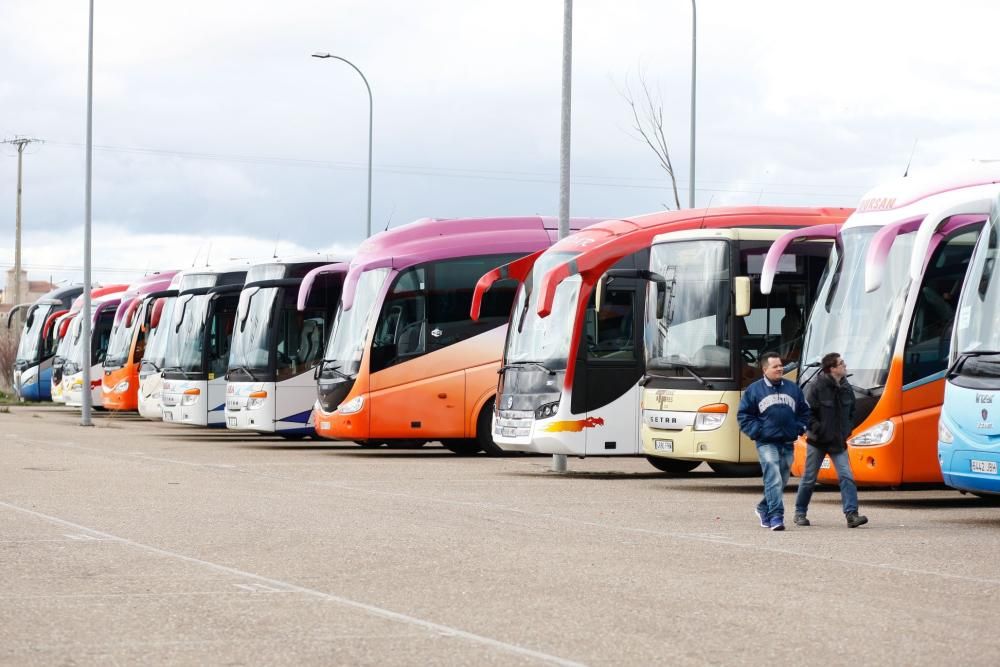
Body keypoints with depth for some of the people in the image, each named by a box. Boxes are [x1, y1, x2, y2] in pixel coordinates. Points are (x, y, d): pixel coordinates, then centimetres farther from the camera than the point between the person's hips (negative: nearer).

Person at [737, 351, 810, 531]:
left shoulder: (793, 388, 10)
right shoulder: (754, 390, 0)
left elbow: (804, 411, 20)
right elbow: (743, 415, 4)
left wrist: (798, 428, 5)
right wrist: (756, 431, -7)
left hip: (788, 444, 5)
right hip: (766, 443, -5)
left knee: (782, 481, 13)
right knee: (773, 479, -16)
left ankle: (764, 509, 33)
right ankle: (776, 516, -18)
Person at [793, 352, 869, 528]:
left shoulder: (846, 388, 4)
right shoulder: (815, 387, -14)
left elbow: (851, 412, 18)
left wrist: (847, 430, 6)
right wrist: (819, 430, -17)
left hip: (838, 441, 4)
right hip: (817, 441, -4)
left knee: (846, 476, -10)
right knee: (809, 479, 7)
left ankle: (851, 514, -14)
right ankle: (800, 513, 23)